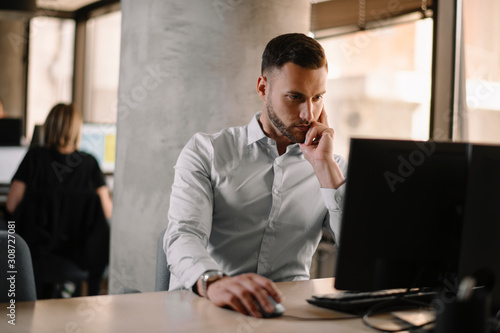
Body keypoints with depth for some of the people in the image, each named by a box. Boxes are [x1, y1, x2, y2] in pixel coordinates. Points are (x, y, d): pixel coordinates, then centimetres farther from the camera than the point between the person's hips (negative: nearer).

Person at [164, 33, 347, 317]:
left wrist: (325, 166, -6)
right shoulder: (206, 152, 3)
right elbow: (185, 235, -13)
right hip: (201, 303, 0)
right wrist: (213, 282, -35)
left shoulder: (334, 169, 11)